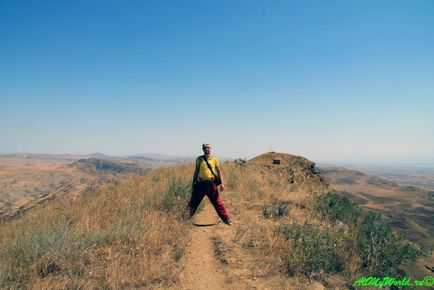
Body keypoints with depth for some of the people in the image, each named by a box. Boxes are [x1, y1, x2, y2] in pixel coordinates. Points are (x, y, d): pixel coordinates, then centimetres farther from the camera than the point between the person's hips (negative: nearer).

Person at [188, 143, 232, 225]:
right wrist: (193, 183, 11)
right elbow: (196, 172, 11)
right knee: (193, 202, 8)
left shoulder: (215, 159, 1)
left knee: (218, 203, 1)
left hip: (211, 184, -1)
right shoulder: (199, 159, 4)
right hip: (200, 183, 1)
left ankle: (226, 219, 13)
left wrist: (222, 183, -6)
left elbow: (219, 171, 4)